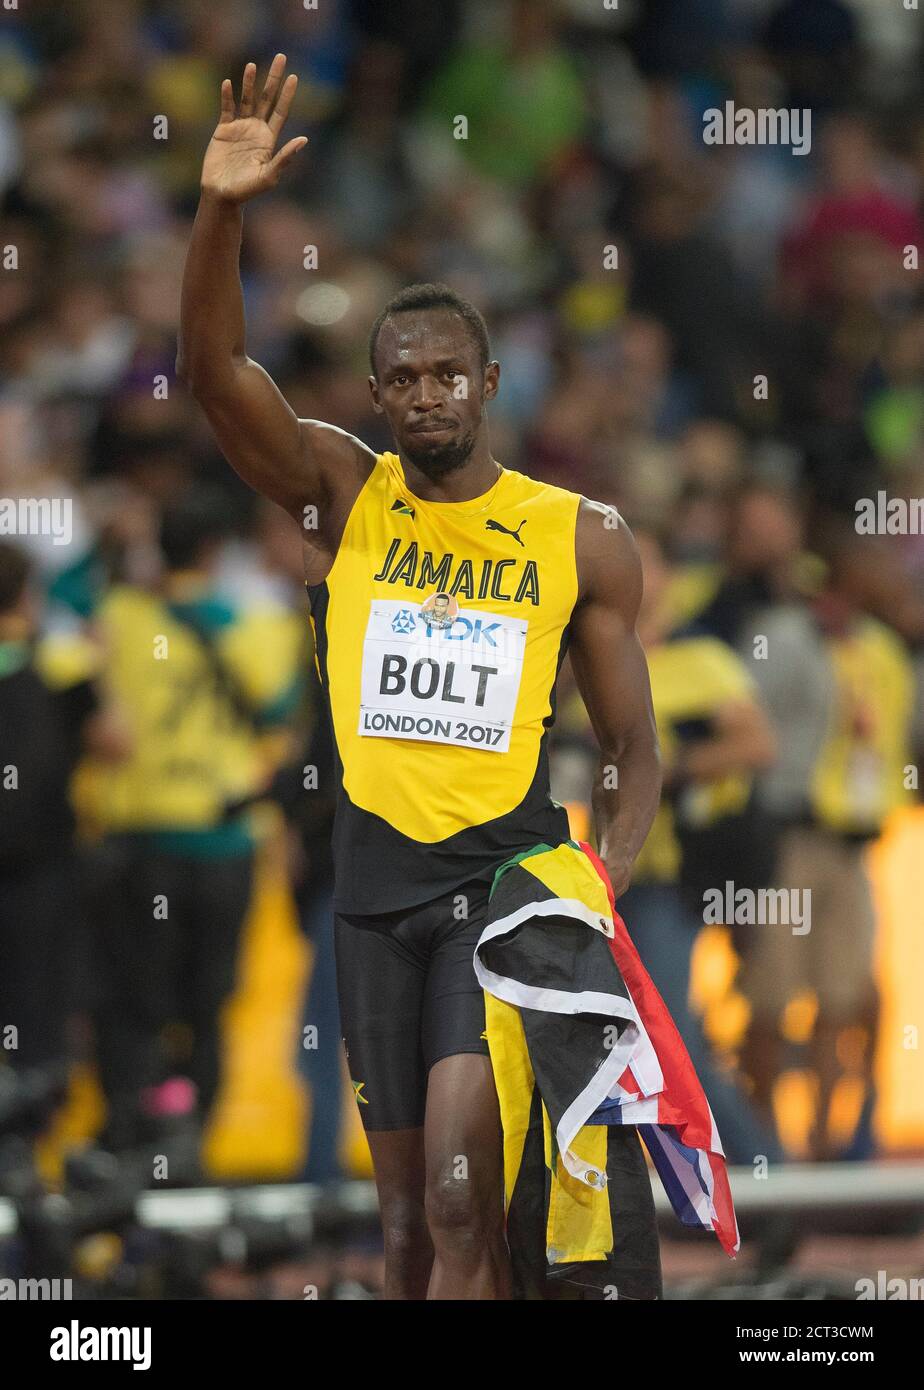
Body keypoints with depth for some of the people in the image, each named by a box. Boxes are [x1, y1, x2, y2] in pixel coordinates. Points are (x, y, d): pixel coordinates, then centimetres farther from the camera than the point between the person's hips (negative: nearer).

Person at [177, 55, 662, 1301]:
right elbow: (215, 370, -11)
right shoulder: (342, 493, 4)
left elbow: (633, 748, 7)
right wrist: (221, 213, -26)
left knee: (461, 1206, -17)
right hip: (376, 881, 3)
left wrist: (602, 887, -10)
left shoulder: (583, 540, 2)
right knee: (408, 1217, 9)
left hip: (509, 878, -3)